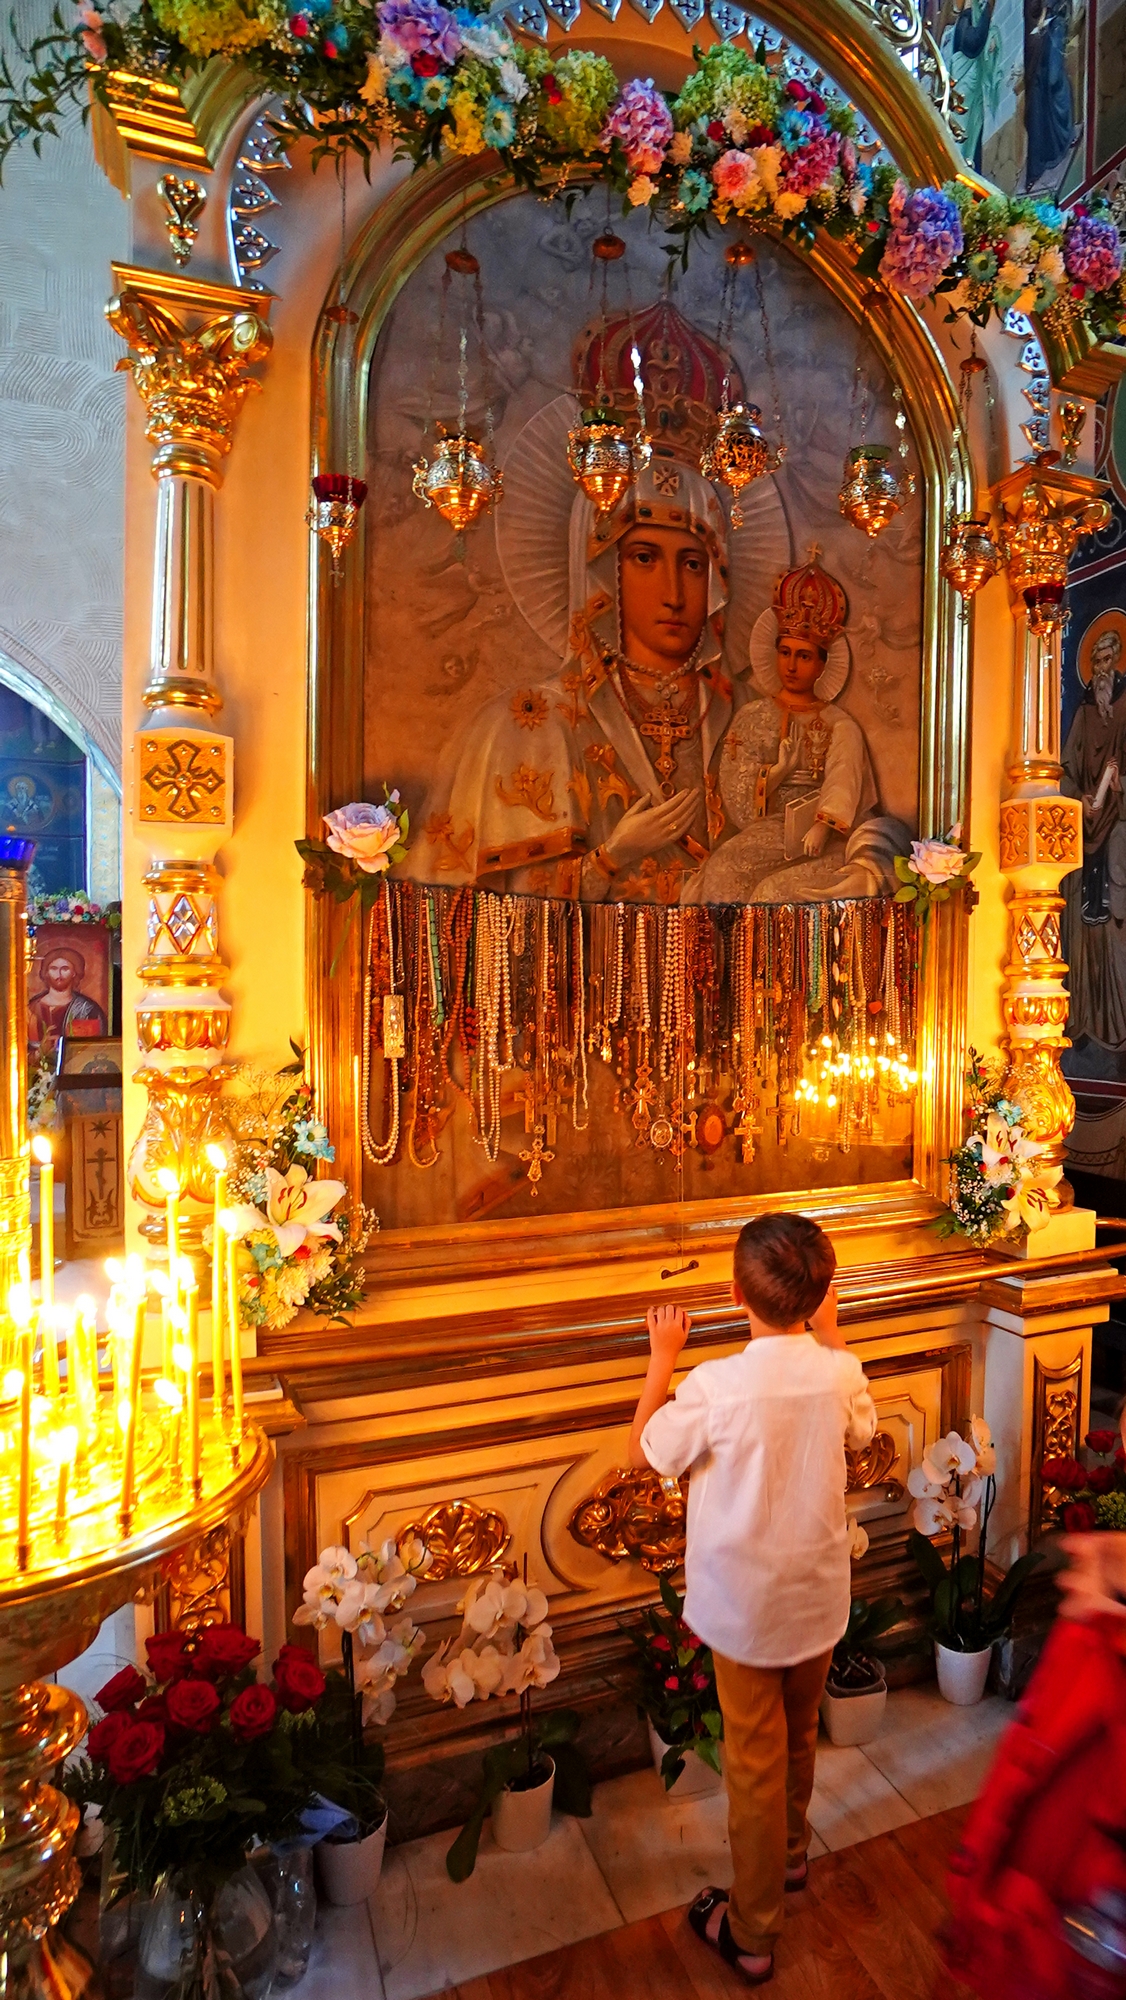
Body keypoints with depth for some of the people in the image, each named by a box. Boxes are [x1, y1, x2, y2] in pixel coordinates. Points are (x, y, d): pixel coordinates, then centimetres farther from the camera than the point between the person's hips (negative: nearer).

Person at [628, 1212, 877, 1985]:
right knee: (799, 1737, 29)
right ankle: (791, 1852, 55)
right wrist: (831, 1335, 7)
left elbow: (647, 1453, -13)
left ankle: (752, 1933, 36)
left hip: (745, 1605, -4)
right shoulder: (840, 1373, -18)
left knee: (755, 1763, 16)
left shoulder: (716, 1385, -31)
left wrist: (663, 1357, -6)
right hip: (819, 1597, 4)